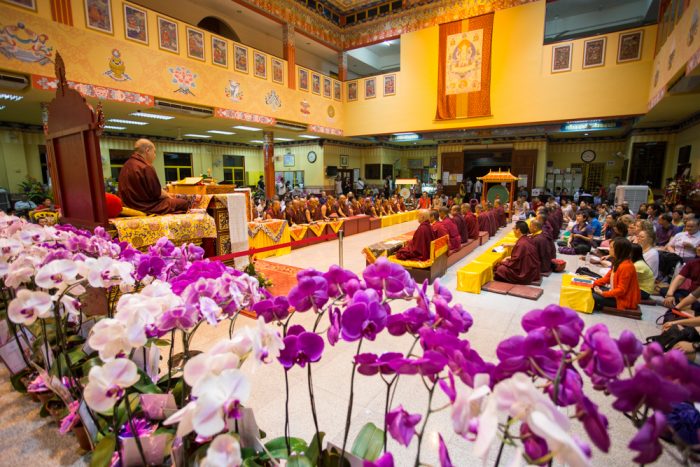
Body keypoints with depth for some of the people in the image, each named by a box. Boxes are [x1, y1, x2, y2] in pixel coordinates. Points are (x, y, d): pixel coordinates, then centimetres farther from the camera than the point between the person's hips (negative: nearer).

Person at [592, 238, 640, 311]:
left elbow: (621, 290, -26)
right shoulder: (617, 261, 3)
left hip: (624, 299, -10)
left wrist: (603, 293, -27)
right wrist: (594, 283, 1)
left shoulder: (626, 266, -27)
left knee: (594, 298, -21)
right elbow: (608, 277, 11)